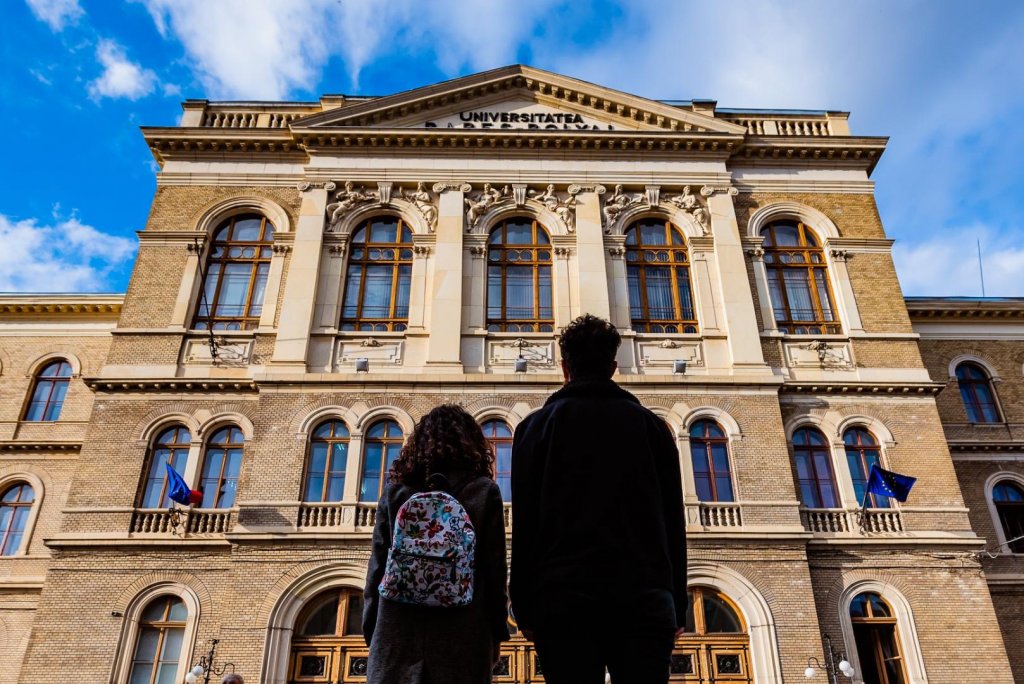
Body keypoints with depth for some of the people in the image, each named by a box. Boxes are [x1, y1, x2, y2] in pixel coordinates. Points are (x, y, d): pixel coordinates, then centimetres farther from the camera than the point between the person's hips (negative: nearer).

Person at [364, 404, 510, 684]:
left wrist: (372, 632, 13)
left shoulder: (396, 489, 7)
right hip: (462, 635, -1)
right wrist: (497, 632, 9)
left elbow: (377, 567, 7)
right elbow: (495, 570, 2)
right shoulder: (484, 491, 3)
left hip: (398, 632, 2)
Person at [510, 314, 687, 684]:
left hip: (564, 599, -1)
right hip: (644, 599, 2)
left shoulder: (537, 425, 9)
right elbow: (674, 524, 12)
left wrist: (523, 608, 6)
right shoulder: (652, 425, 14)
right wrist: (677, 609, 15)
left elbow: (525, 524, 3)